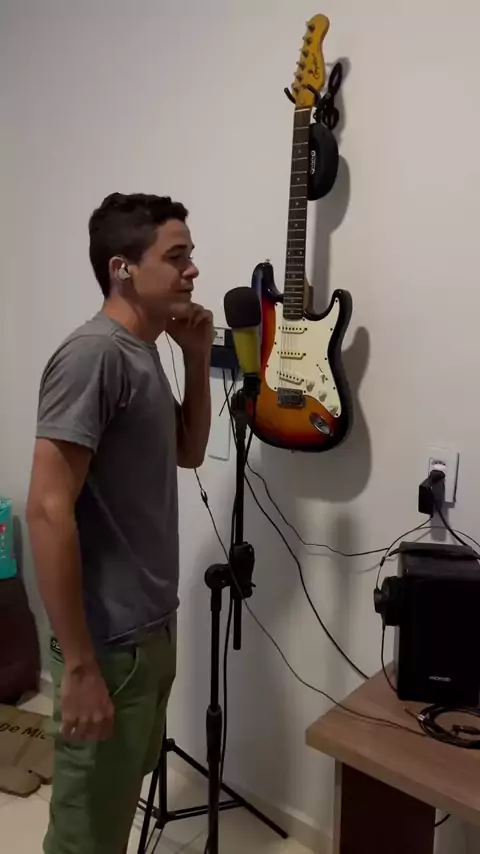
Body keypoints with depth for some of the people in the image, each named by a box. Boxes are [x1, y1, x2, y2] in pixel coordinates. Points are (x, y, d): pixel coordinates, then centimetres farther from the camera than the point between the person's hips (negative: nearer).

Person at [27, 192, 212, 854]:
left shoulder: (144, 354, 8)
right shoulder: (94, 354, -20)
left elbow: (188, 452, 19)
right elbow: (48, 510, -24)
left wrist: (198, 358, 5)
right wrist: (80, 665, -23)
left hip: (151, 628, 9)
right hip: (110, 643, -8)